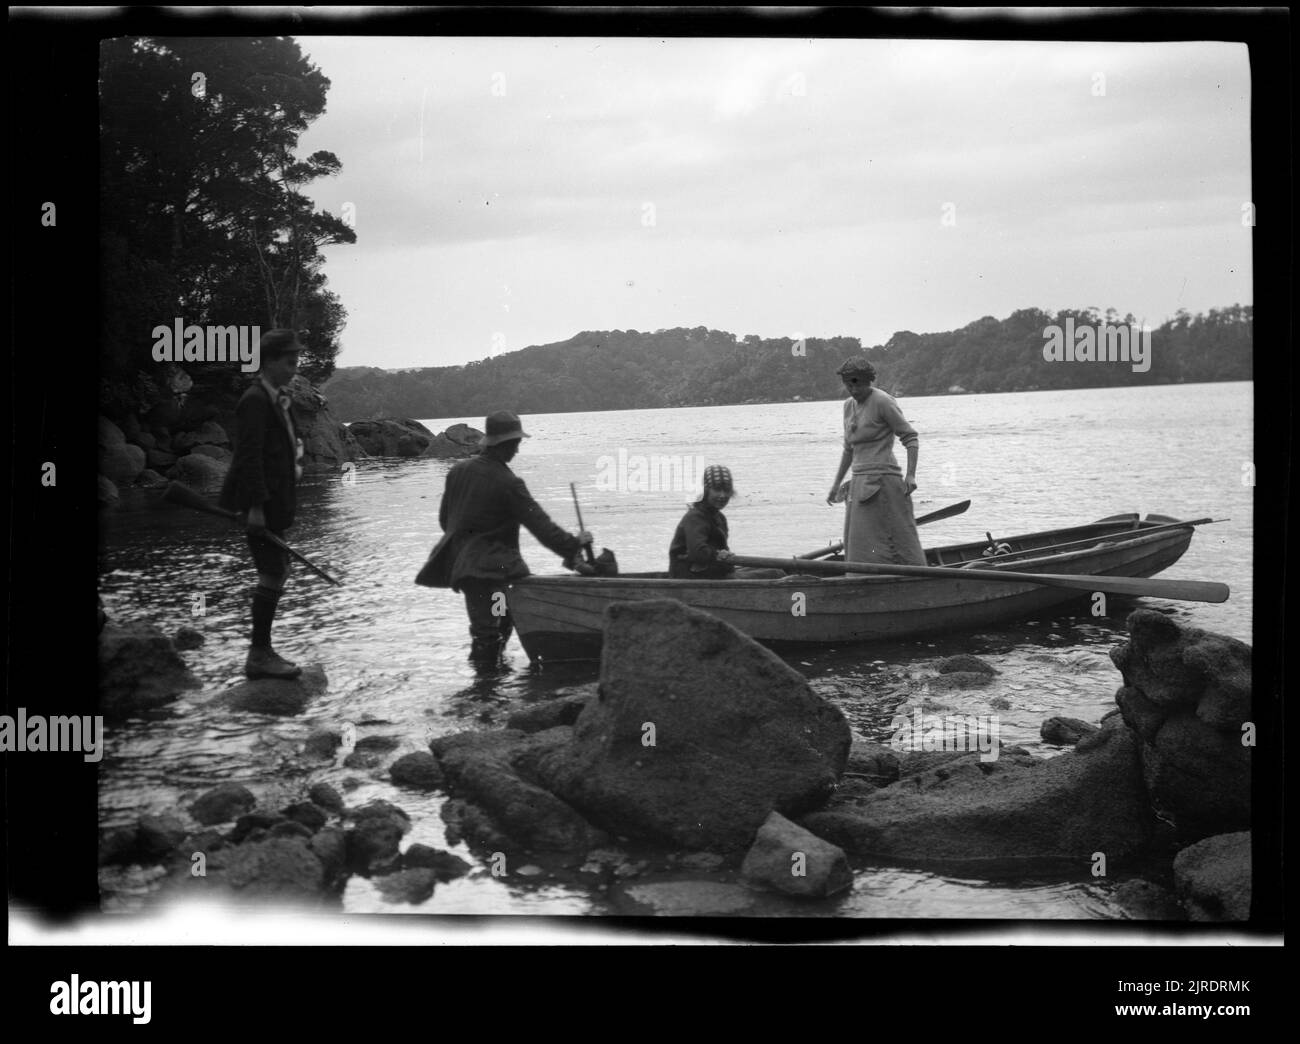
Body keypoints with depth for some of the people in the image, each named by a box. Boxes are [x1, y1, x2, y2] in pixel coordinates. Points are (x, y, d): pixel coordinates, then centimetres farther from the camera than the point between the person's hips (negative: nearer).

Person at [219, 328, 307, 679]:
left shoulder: (277, 399, 16)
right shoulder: (255, 401, -14)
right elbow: (249, 455, -20)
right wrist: (255, 506, -23)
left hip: (275, 501, 10)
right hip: (261, 500, -10)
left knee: (276, 573, 12)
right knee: (273, 574, -9)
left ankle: (261, 652, 19)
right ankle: (259, 656, -3)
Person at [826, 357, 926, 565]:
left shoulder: (882, 402, -10)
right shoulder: (849, 406, 14)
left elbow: (909, 437, -11)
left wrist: (911, 475, -20)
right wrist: (836, 483, 22)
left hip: (883, 481, -8)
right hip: (860, 483, 8)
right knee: (857, 548, 6)